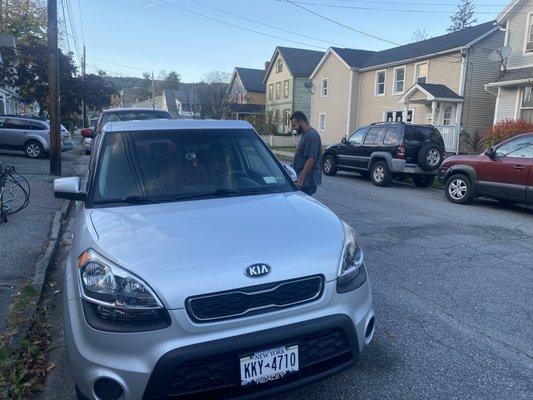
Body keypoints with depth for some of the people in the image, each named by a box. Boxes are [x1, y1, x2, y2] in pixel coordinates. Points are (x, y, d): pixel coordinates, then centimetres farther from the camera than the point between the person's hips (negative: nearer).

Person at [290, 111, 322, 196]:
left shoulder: (311, 135, -17)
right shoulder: (304, 134, 17)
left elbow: (311, 159, -23)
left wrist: (300, 179, -25)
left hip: (308, 180, -10)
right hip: (303, 178, 10)